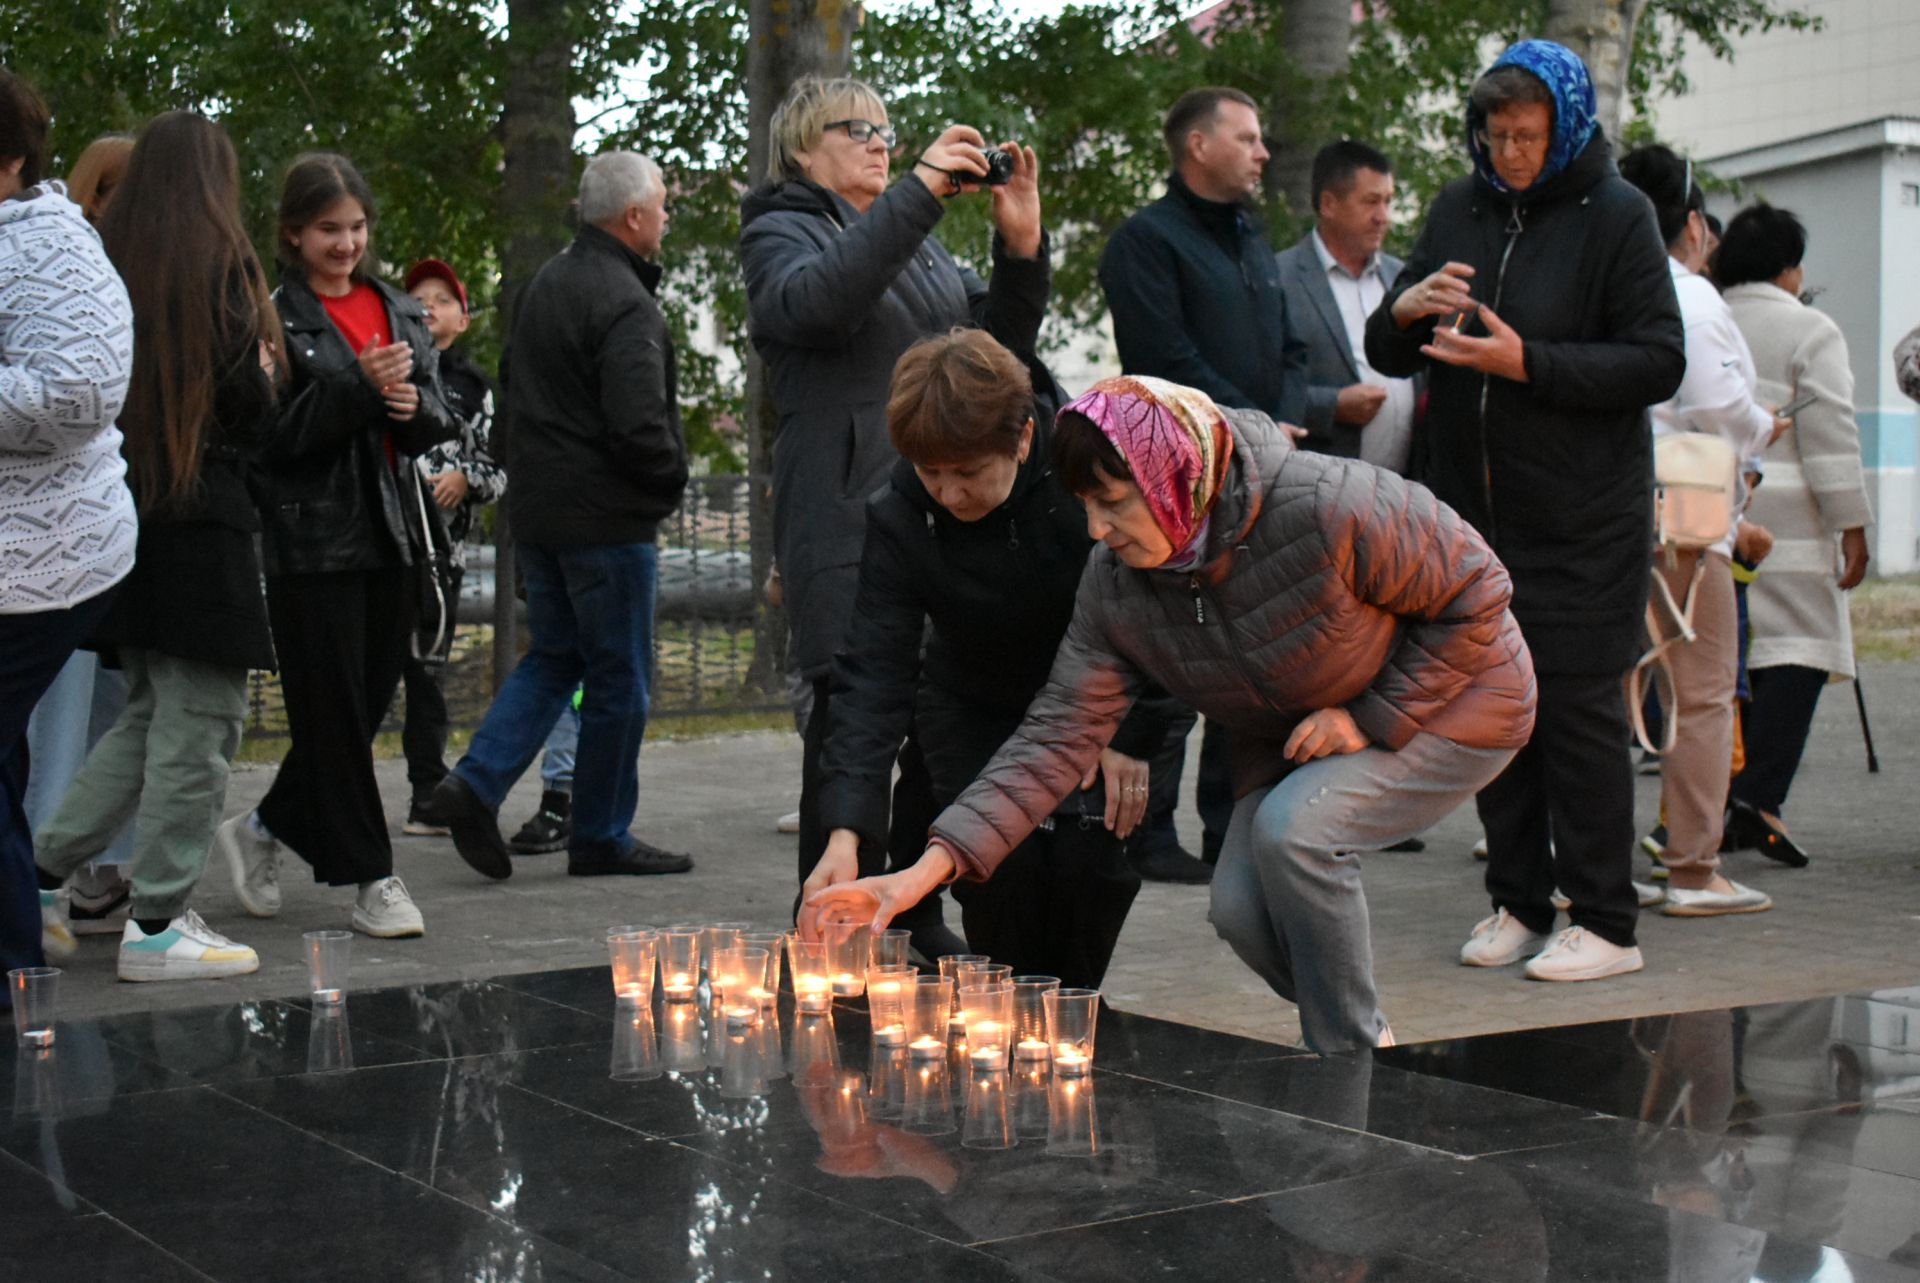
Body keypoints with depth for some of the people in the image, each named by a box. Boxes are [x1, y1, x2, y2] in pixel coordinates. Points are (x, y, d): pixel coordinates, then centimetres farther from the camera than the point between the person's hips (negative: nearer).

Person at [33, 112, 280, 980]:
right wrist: (265, 372, 9)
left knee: (150, 713, 19)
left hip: (119, 512, 7)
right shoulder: (221, 269, -9)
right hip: (202, 523, -6)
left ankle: (43, 874, 17)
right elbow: (252, 411, -11)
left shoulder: (106, 265, 7)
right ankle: (156, 925, 3)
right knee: (198, 721, 1)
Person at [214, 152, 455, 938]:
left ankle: (263, 830, 29)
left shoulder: (399, 312, 14)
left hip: (389, 534, 6)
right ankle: (369, 879, 7)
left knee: (369, 704, 10)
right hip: (312, 540, -6)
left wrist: (414, 408, -11)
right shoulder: (272, 316, -5)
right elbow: (270, 435, -13)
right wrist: (358, 390, -21)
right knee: (333, 711, -1)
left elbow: (439, 423, 11)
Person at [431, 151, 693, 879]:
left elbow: (520, 392, 20)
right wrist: (672, 483, -6)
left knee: (554, 656, 18)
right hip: (607, 516, -9)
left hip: (539, 509, 9)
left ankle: (476, 783, 3)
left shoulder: (546, 283, 13)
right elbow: (639, 427, -24)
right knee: (619, 679, 3)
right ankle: (602, 838, 10)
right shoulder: (624, 304, -18)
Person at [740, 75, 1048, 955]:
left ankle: (921, 923, 17)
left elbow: (1000, 345, 16)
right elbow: (815, 301, -19)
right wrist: (917, 193, -22)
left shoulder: (920, 244, 25)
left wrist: (1021, 244, -1)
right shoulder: (778, 232, 5)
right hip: (847, 513, -6)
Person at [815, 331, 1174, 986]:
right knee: (1000, 861, -17)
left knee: (1091, 852, -17)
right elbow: (873, 674, -28)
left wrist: (1133, 735, -12)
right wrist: (844, 833, -38)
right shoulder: (897, 521, -24)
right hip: (975, 714, 1)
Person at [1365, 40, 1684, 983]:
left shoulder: (1616, 215, -5)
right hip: (1474, 508, 5)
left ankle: (1605, 922, 5)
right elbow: (1387, 357, 11)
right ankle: (1517, 903, 19)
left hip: (1584, 520, -5)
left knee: (1578, 709, -4)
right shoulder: (1458, 210, 10)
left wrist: (1526, 363, -20)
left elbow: (1659, 363, -11)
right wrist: (1403, 311, -12)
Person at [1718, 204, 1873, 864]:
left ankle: (1718, 804, 10)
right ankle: (1759, 798, -16)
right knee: (1796, 650, -4)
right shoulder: (1809, 331, -2)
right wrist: (1852, 525, -7)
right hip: (1784, 518, -6)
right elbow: (1831, 438, -9)